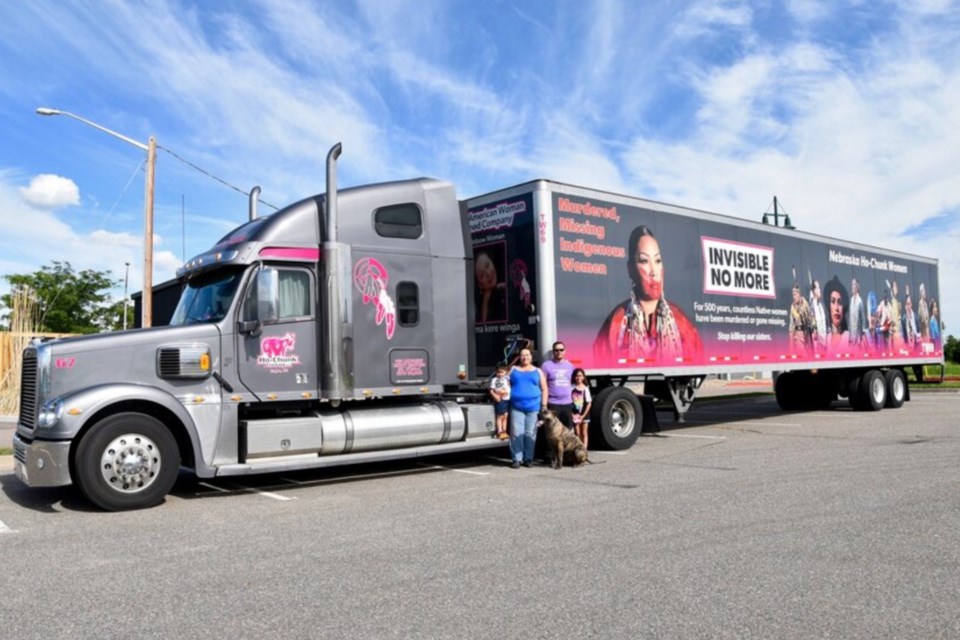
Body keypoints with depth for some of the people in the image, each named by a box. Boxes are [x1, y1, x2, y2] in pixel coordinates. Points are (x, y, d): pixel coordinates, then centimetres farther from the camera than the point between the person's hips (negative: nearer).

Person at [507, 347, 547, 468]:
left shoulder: (537, 371, 12)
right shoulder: (513, 370, 14)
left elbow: (544, 389, 11)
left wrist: (544, 405, 3)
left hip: (533, 407, 0)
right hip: (516, 407, 0)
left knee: (530, 434, 1)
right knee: (516, 433, -6)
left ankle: (528, 458, 9)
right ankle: (517, 459, -3)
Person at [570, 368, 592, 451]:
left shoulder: (585, 388, -5)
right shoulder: (572, 388, -4)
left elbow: (589, 403, -4)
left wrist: (583, 415, -9)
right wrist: (572, 414, -10)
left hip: (584, 414, -1)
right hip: (575, 415, 1)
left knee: (584, 433, 5)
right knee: (577, 433, 8)